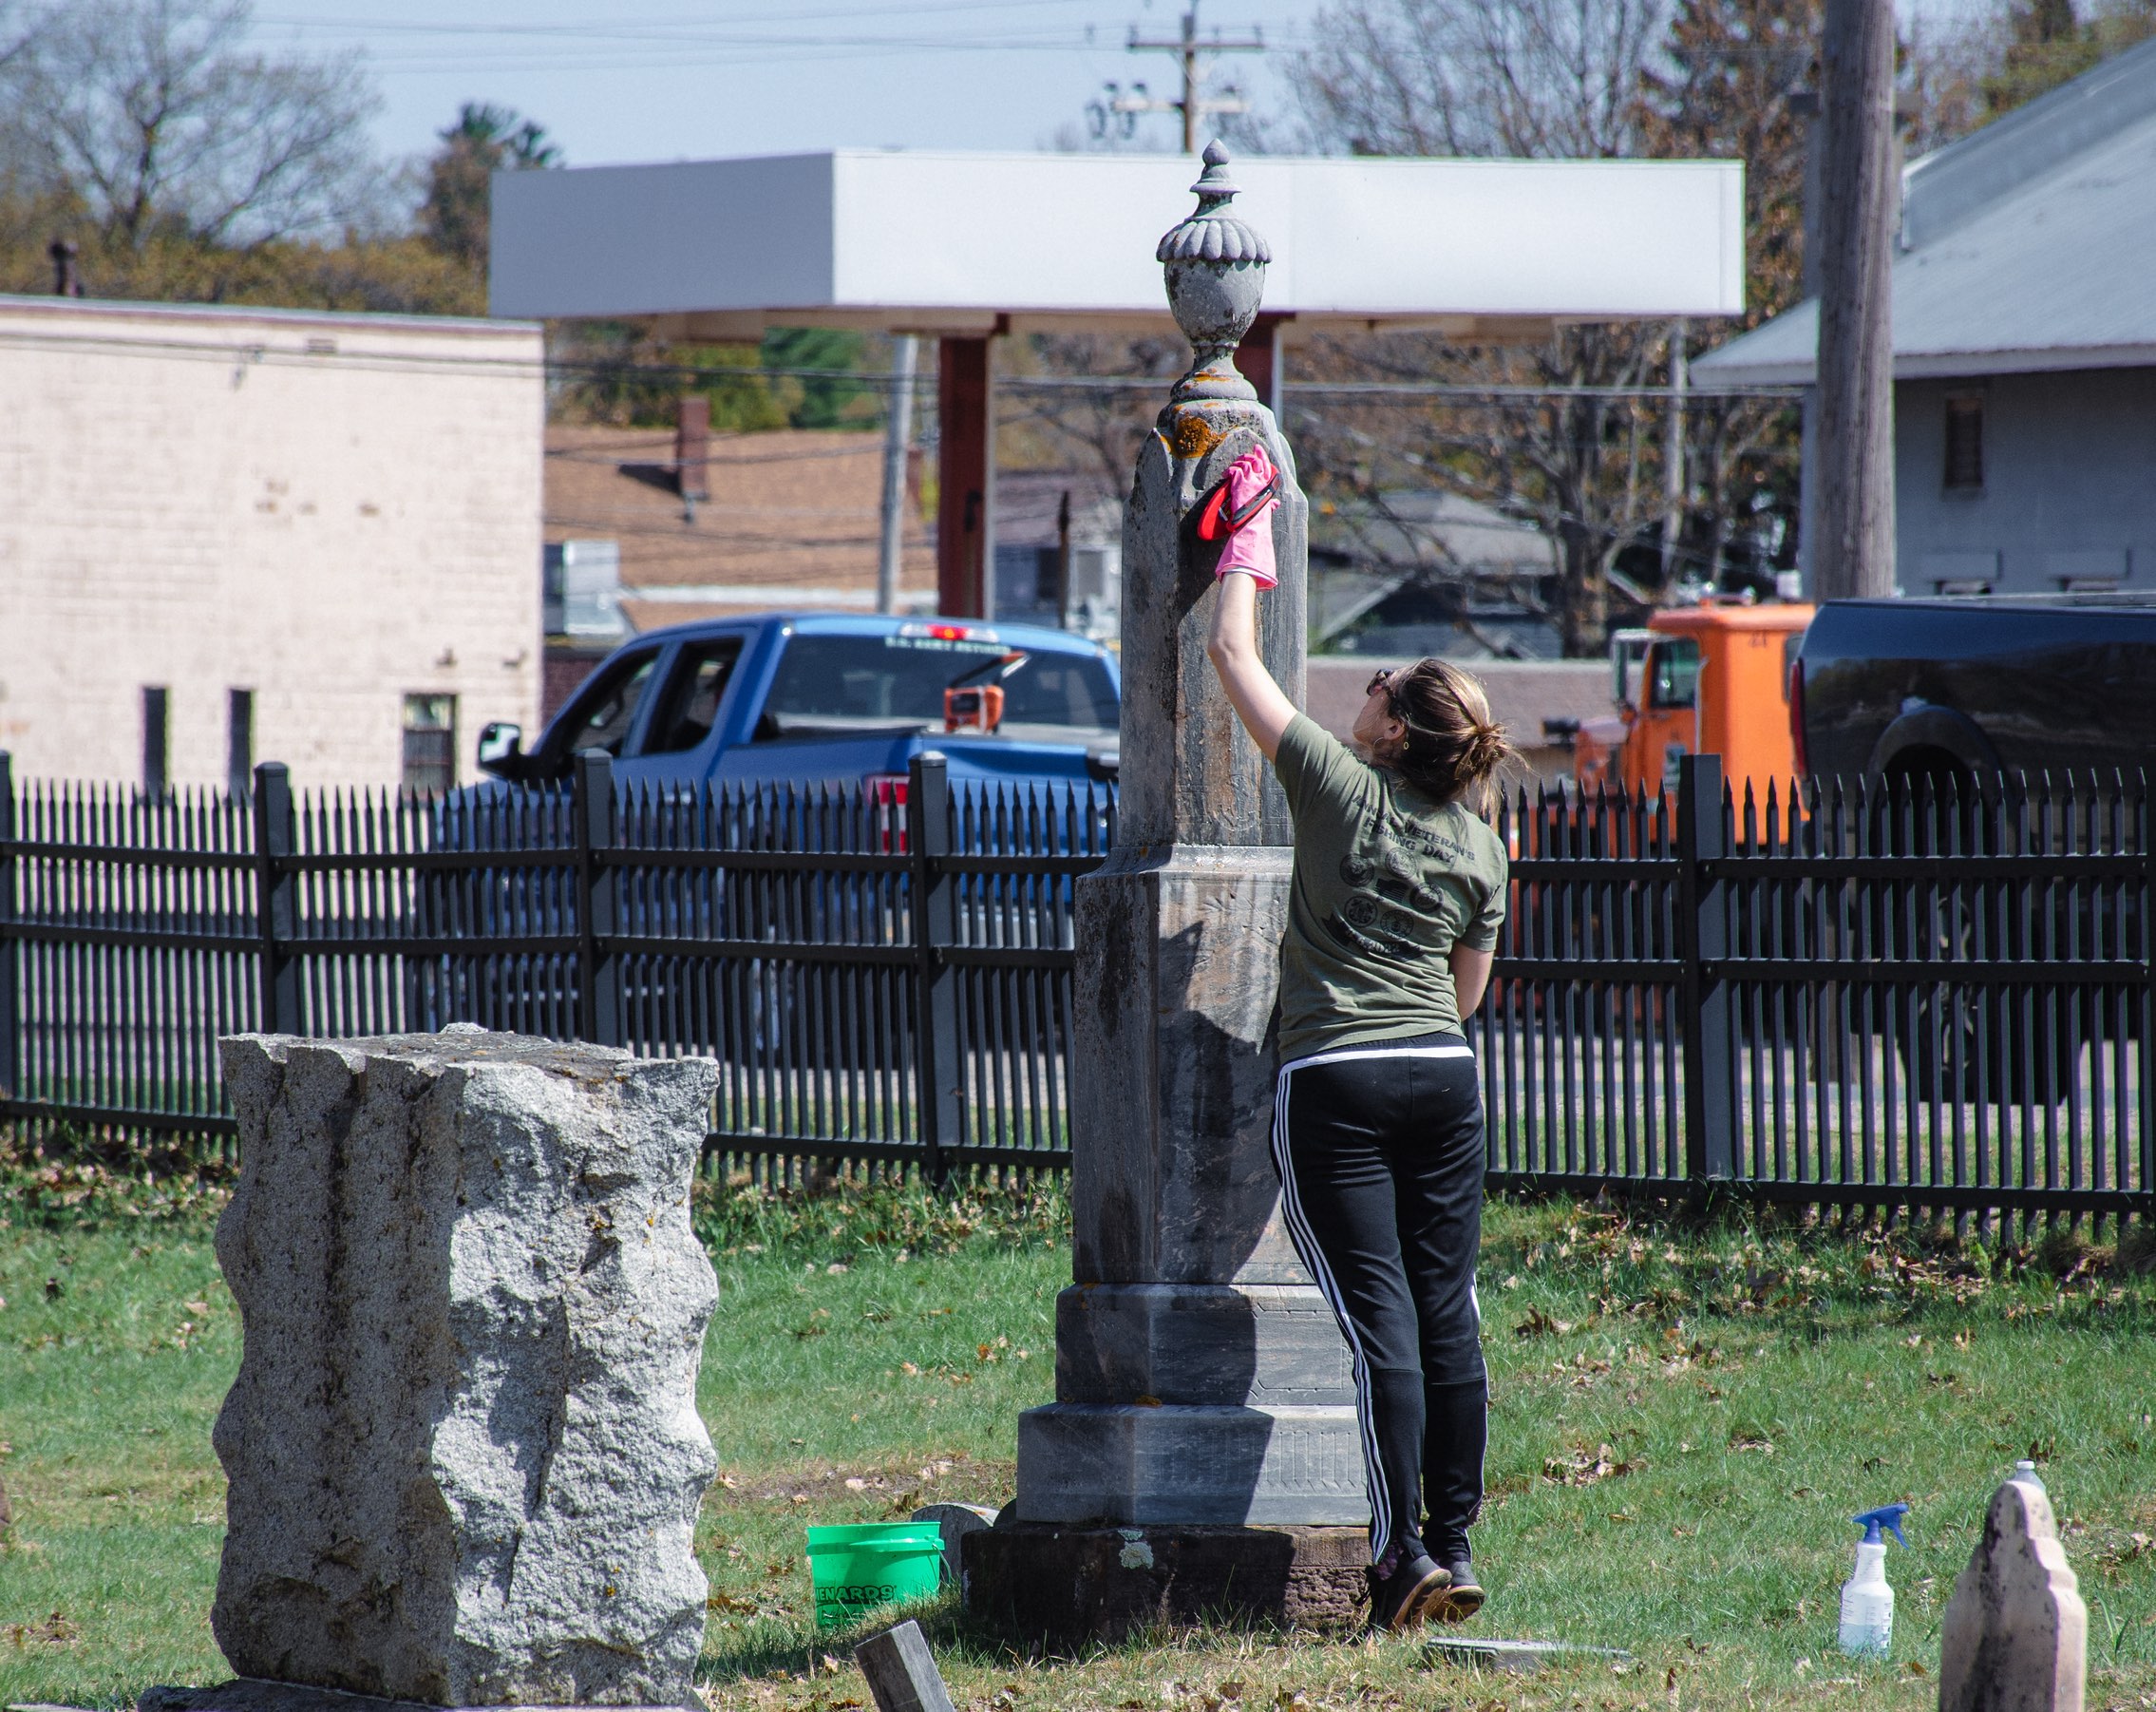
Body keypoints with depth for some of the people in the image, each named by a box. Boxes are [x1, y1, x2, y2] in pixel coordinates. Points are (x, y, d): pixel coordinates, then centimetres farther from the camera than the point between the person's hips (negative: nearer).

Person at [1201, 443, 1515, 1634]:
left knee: (1380, 1319, -8)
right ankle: (1456, 1543, 9)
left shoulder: (1339, 786, -6)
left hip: (1337, 1080, -5)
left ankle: (1405, 1551, -12)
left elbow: (1232, 655, 1)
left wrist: (1248, 535, 12)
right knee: (1447, 1313, 7)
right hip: (1444, 1077, 5)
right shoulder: (1480, 845, 8)